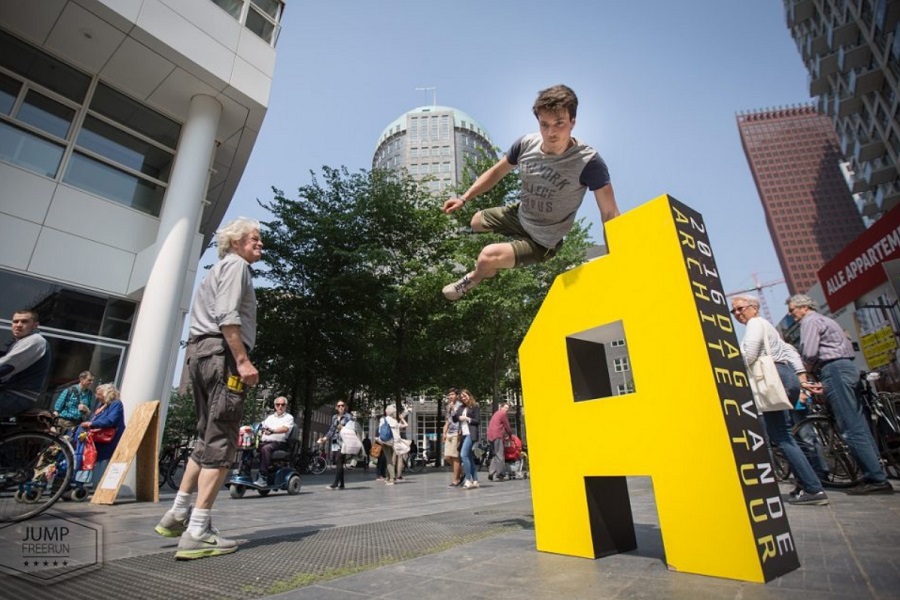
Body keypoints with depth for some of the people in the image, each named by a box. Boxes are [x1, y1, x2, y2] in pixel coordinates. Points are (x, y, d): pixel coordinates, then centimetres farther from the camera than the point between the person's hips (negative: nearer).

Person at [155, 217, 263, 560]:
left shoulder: (220, 269, 28)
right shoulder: (235, 265, -3)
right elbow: (226, 315, -17)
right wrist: (243, 360, -21)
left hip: (201, 350, 10)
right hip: (222, 352, -10)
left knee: (208, 437, 16)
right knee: (221, 442, -9)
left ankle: (178, 514, 22)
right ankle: (197, 533, -8)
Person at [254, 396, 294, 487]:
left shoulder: (289, 417, 9)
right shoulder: (270, 417, 28)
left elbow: (285, 429, -10)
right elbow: (261, 426, 20)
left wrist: (272, 431, -25)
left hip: (279, 443, -5)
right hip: (265, 441, 5)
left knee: (265, 448, -34)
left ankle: (263, 477, -33)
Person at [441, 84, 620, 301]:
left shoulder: (588, 162, -30)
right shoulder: (527, 144, -15)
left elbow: (610, 214, -27)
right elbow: (497, 172, 2)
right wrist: (464, 198, 0)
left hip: (542, 241, -6)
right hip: (520, 215, 6)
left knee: (487, 256, -24)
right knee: (477, 222, 27)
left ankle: (476, 278, 14)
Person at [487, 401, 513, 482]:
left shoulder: (496, 414, 28)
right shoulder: (503, 414, 0)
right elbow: (507, 426, 0)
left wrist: (505, 435, 22)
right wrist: (510, 435, 15)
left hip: (491, 436, 9)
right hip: (497, 436, -9)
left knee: (494, 455, 12)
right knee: (499, 456, -8)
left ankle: (491, 474, 8)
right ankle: (498, 475, -9)